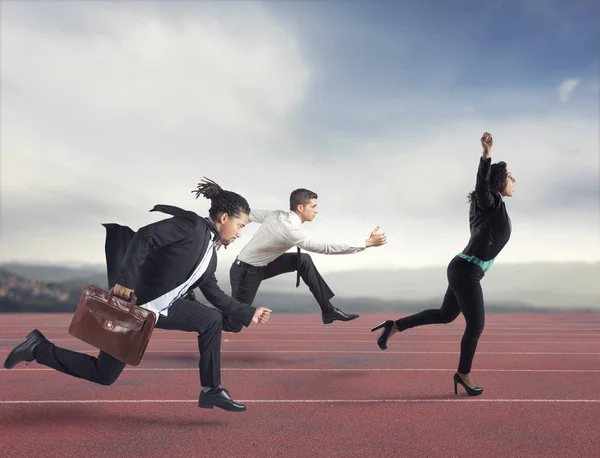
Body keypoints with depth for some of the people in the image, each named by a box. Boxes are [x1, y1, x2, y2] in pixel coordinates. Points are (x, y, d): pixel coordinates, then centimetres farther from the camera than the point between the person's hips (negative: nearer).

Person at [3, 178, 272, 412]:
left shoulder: (210, 256, 11)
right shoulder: (192, 225, -15)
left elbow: (216, 296, 18)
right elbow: (146, 236, -25)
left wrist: (249, 314, 18)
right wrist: (124, 280, -29)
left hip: (161, 308, 9)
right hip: (134, 302, -9)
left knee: (212, 319, 6)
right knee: (104, 374, 2)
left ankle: (211, 391, 10)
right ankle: (39, 349, 17)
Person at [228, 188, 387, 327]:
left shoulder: (277, 215, -7)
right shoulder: (291, 230, -31)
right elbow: (326, 247, -33)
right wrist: (367, 242, -32)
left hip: (261, 266, 9)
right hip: (245, 272, -9)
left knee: (304, 260, -2)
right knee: (235, 325, -8)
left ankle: (328, 309, -1)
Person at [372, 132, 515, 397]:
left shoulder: (494, 206, 14)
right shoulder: (491, 204, -12)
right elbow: (482, 184, -33)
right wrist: (486, 154, -48)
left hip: (463, 270, 10)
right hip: (465, 272, -10)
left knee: (445, 315, 22)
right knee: (476, 325, 1)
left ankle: (395, 326, 24)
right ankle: (463, 374, 18)